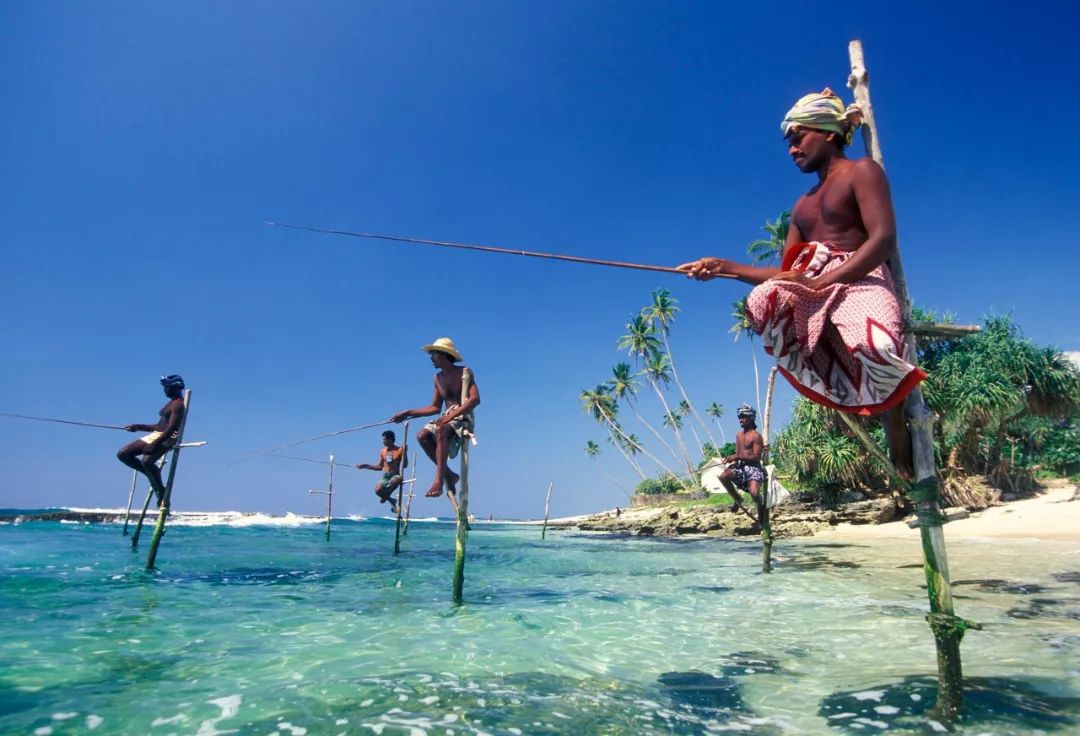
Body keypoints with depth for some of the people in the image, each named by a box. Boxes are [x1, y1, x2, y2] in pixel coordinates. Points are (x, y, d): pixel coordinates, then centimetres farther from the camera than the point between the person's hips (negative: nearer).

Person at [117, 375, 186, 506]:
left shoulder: (178, 404, -10)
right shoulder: (172, 403, 21)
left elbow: (171, 428, -22)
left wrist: (154, 444, -27)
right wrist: (139, 427, 20)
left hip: (167, 438, -11)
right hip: (155, 435, 11)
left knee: (146, 461, -35)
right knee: (122, 454, 3)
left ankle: (161, 492, -17)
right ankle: (153, 474, 5)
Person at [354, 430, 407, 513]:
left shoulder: (399, 450, -4)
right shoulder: (383, 451, 10)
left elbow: (405, 465, -9)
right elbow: (380, 467, 17)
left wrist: (404, 453, -20)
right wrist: (366, 466, 10)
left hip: (395, 475, -4)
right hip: (385, 476, 4)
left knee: (395, 480, -41)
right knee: (378, 490, -25)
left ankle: (385, 496, -11)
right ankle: (390, 499, 7)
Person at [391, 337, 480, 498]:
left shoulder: (465, 372, -4)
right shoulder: (438, 378, 16)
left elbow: (475, 399, -18)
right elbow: (435, 407, 20)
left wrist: (452, 415, -28)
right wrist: (408, 413, 13)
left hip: (463, 418, -7)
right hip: (447, 419, 7)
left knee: (441, 430, -36)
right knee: (422, 435, -19)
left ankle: (438, 480, -40)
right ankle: (448, 474, -14)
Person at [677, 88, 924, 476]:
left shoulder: (862, 171, 7)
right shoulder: (803, 205, 27)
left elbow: (883, 239, -10)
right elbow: (784, 275, 20)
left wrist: (818, 283, -18)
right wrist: (724, 267, 9)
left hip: (861, 285, -6)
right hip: (815, 295, 6)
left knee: (875, 345, -39)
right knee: (761, 303, -29)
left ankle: (893, 411, -7)